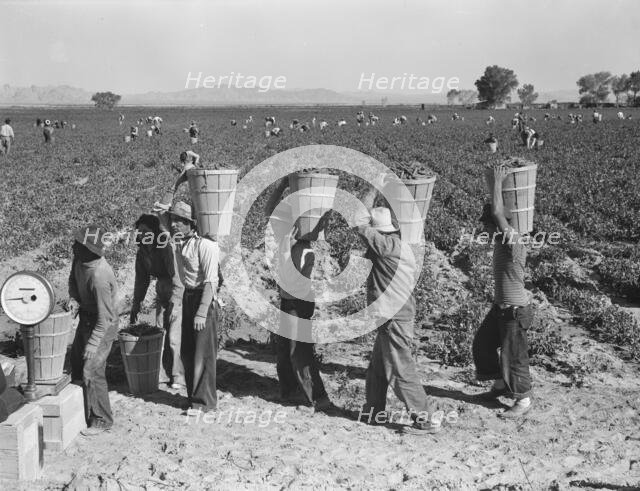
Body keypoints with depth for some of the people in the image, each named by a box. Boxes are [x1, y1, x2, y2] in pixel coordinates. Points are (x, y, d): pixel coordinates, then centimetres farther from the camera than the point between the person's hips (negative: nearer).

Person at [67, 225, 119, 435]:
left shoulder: (99, 276, -34)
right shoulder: (79, 260, -10)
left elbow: (105, 317, -29)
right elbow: (73, 279, 13)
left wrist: (94, 343, -26)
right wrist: (73, 298, -6)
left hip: (102, 325, -9)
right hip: (86, 318, 10)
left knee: (91, 372, -8)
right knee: (76, 361, 21)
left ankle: (101, 420, 7)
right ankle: (79, 405, 41)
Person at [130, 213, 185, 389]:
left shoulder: (167, 247, -23)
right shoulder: (142, 251, 0)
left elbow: (176, 276, -26)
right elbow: (141, 279, 8)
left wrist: (173, 303, -30)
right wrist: (136, 304, 8)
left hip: (178, 294, -7)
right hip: (162, 293, 7)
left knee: (174, 337, -7)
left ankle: (178, 377, 5)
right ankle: (163, 374, 21)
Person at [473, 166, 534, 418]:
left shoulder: (513, 243, -22)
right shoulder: (501, 241, 4)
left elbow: (497, 211, -32)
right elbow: (495, 214, 19)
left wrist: (498, 181, -22)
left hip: (515, 311, -10)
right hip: (500, 307, 10)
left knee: (513, 355, 1)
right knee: (483, 343, 20)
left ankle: (523, 400, 17)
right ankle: (501, 385, 37)